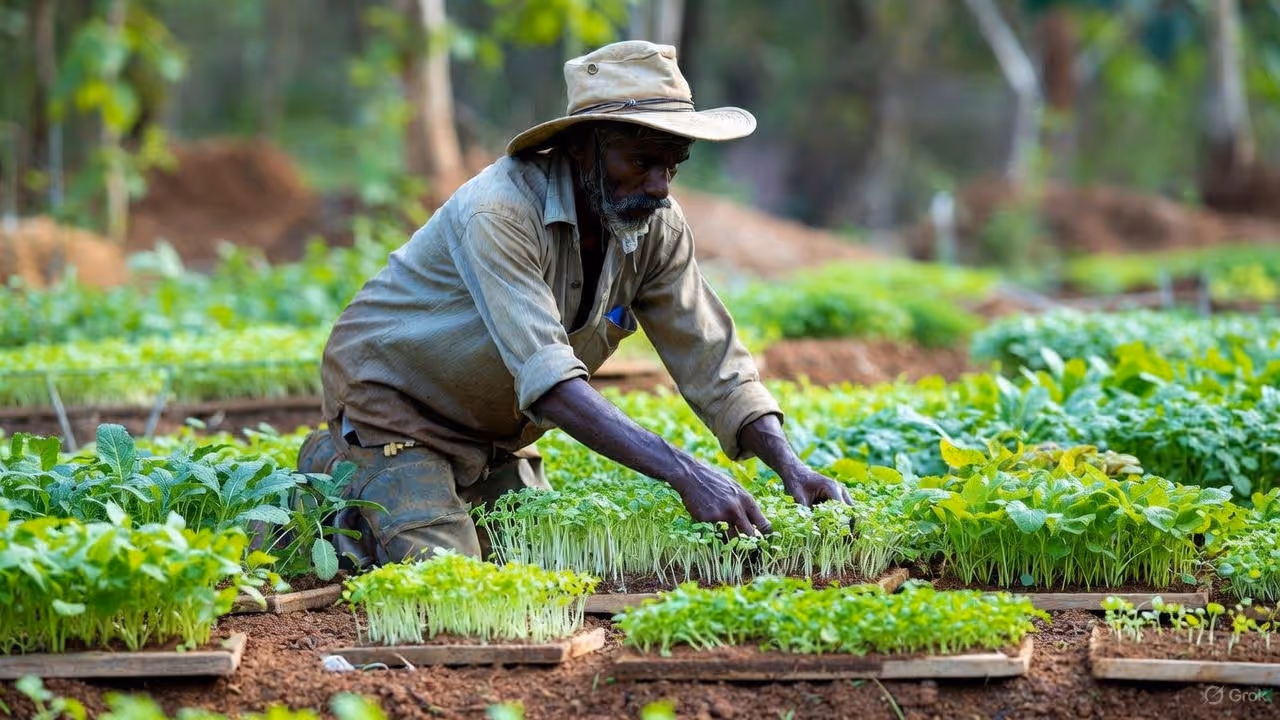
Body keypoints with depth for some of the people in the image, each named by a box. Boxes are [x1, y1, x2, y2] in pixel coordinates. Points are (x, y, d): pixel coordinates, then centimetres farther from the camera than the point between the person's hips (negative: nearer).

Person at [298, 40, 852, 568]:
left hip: (495, 432, 7)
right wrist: (685, 474, -51)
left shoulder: (656, 226, -12)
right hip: (391, 404, -7)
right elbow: (548, 379, -44)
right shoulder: (502, 211, -34)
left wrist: (789, 466, -27)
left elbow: (713, 364, -10)